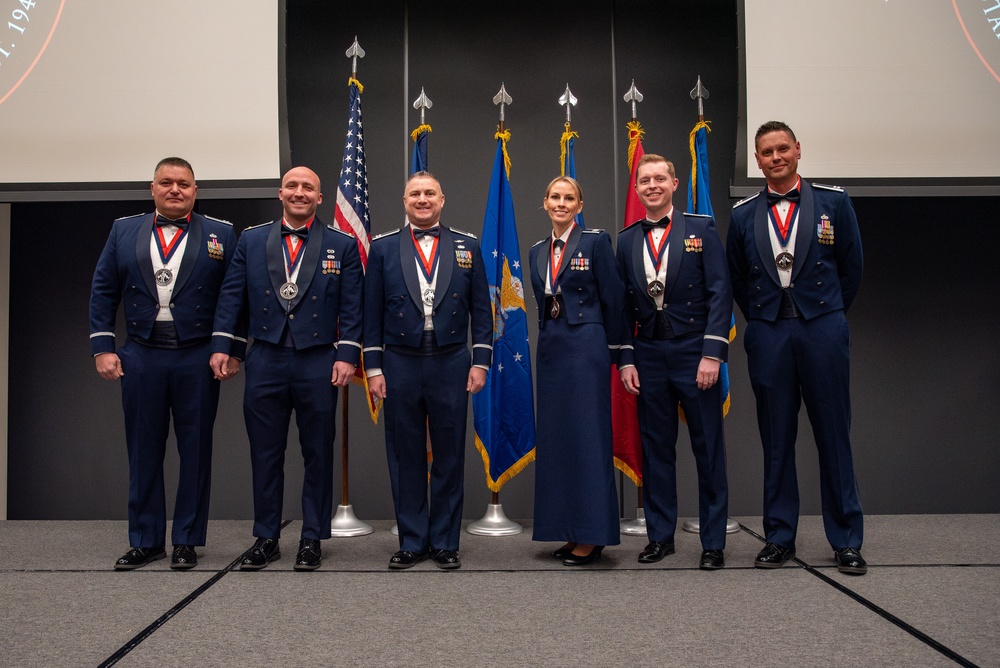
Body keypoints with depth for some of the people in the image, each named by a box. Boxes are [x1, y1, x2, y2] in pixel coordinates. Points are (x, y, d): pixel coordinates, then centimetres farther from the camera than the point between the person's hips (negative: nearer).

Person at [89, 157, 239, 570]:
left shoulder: (220, 234, 4)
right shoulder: (124, 230, 10)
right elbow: (103, 292, 9)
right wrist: (102, 347, 1)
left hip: (197, 359, -2)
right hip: (141, 357, 2)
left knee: (195, 451, 4)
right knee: (143, 451, 8)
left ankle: (187, 541, 16)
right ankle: (146, 540, 20)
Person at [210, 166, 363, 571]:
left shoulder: (342, 245, 4)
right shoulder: (251, 240, 9)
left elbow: (352, 308, 1)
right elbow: (232, 297, 8)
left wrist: (347, 355, -8)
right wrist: (221, 346, 0)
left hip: (319, 363, -1)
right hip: (265, 361, 1)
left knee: (318, 455, 6)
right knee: (265, 455, 7)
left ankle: (312, 539, 18)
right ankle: (266, 539, 20)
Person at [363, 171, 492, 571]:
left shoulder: (467, 246, 7)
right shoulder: (383, 247, 6)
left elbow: (480, 309, 6)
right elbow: (373, 313, 5)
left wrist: (480, 361, -1)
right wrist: (373, 367, 0)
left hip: (451, 365, 0)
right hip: (400, 365, 0)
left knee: (449, 458, 6)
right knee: (406, 459, 6)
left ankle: (445, 543, 18)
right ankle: (411, 542, 19)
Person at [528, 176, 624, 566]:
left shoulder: (596, 242, -4)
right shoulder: (537, 252, 13)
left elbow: (612, 299, -4)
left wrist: (612, 351, -1)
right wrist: (550, 341, 13)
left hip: (585, 346, -6)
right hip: (550, 348, 7)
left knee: (588, 435, -5)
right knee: (555, 436, 7)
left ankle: (592, 536, 2)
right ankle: (571, 532, 16)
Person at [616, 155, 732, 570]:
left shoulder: (701, 228, 1)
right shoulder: (627, 240, 9)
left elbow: (720, 293, -5)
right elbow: (625, 306, 10)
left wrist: (712, 352, -12)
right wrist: (626, 358, 2)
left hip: (693, 353, -3)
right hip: (648, 357, 3)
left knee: (708, 449, 3)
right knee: (656, 448, 9)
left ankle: (713, 542, 13)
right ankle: (660, 536, 20)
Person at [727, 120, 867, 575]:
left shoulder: (833, 201, 4)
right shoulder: (744, 214, 8)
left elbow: (851, 266, 9)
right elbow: (736, 278, 15)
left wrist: (829, 315, 10)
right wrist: (761, 319, 11)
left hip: (822, 329, -1)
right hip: (767, 335, 1)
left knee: (834, 435, 4)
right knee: (776, 440, 7)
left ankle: (847, 540, 15)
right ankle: (779, 537, 16)